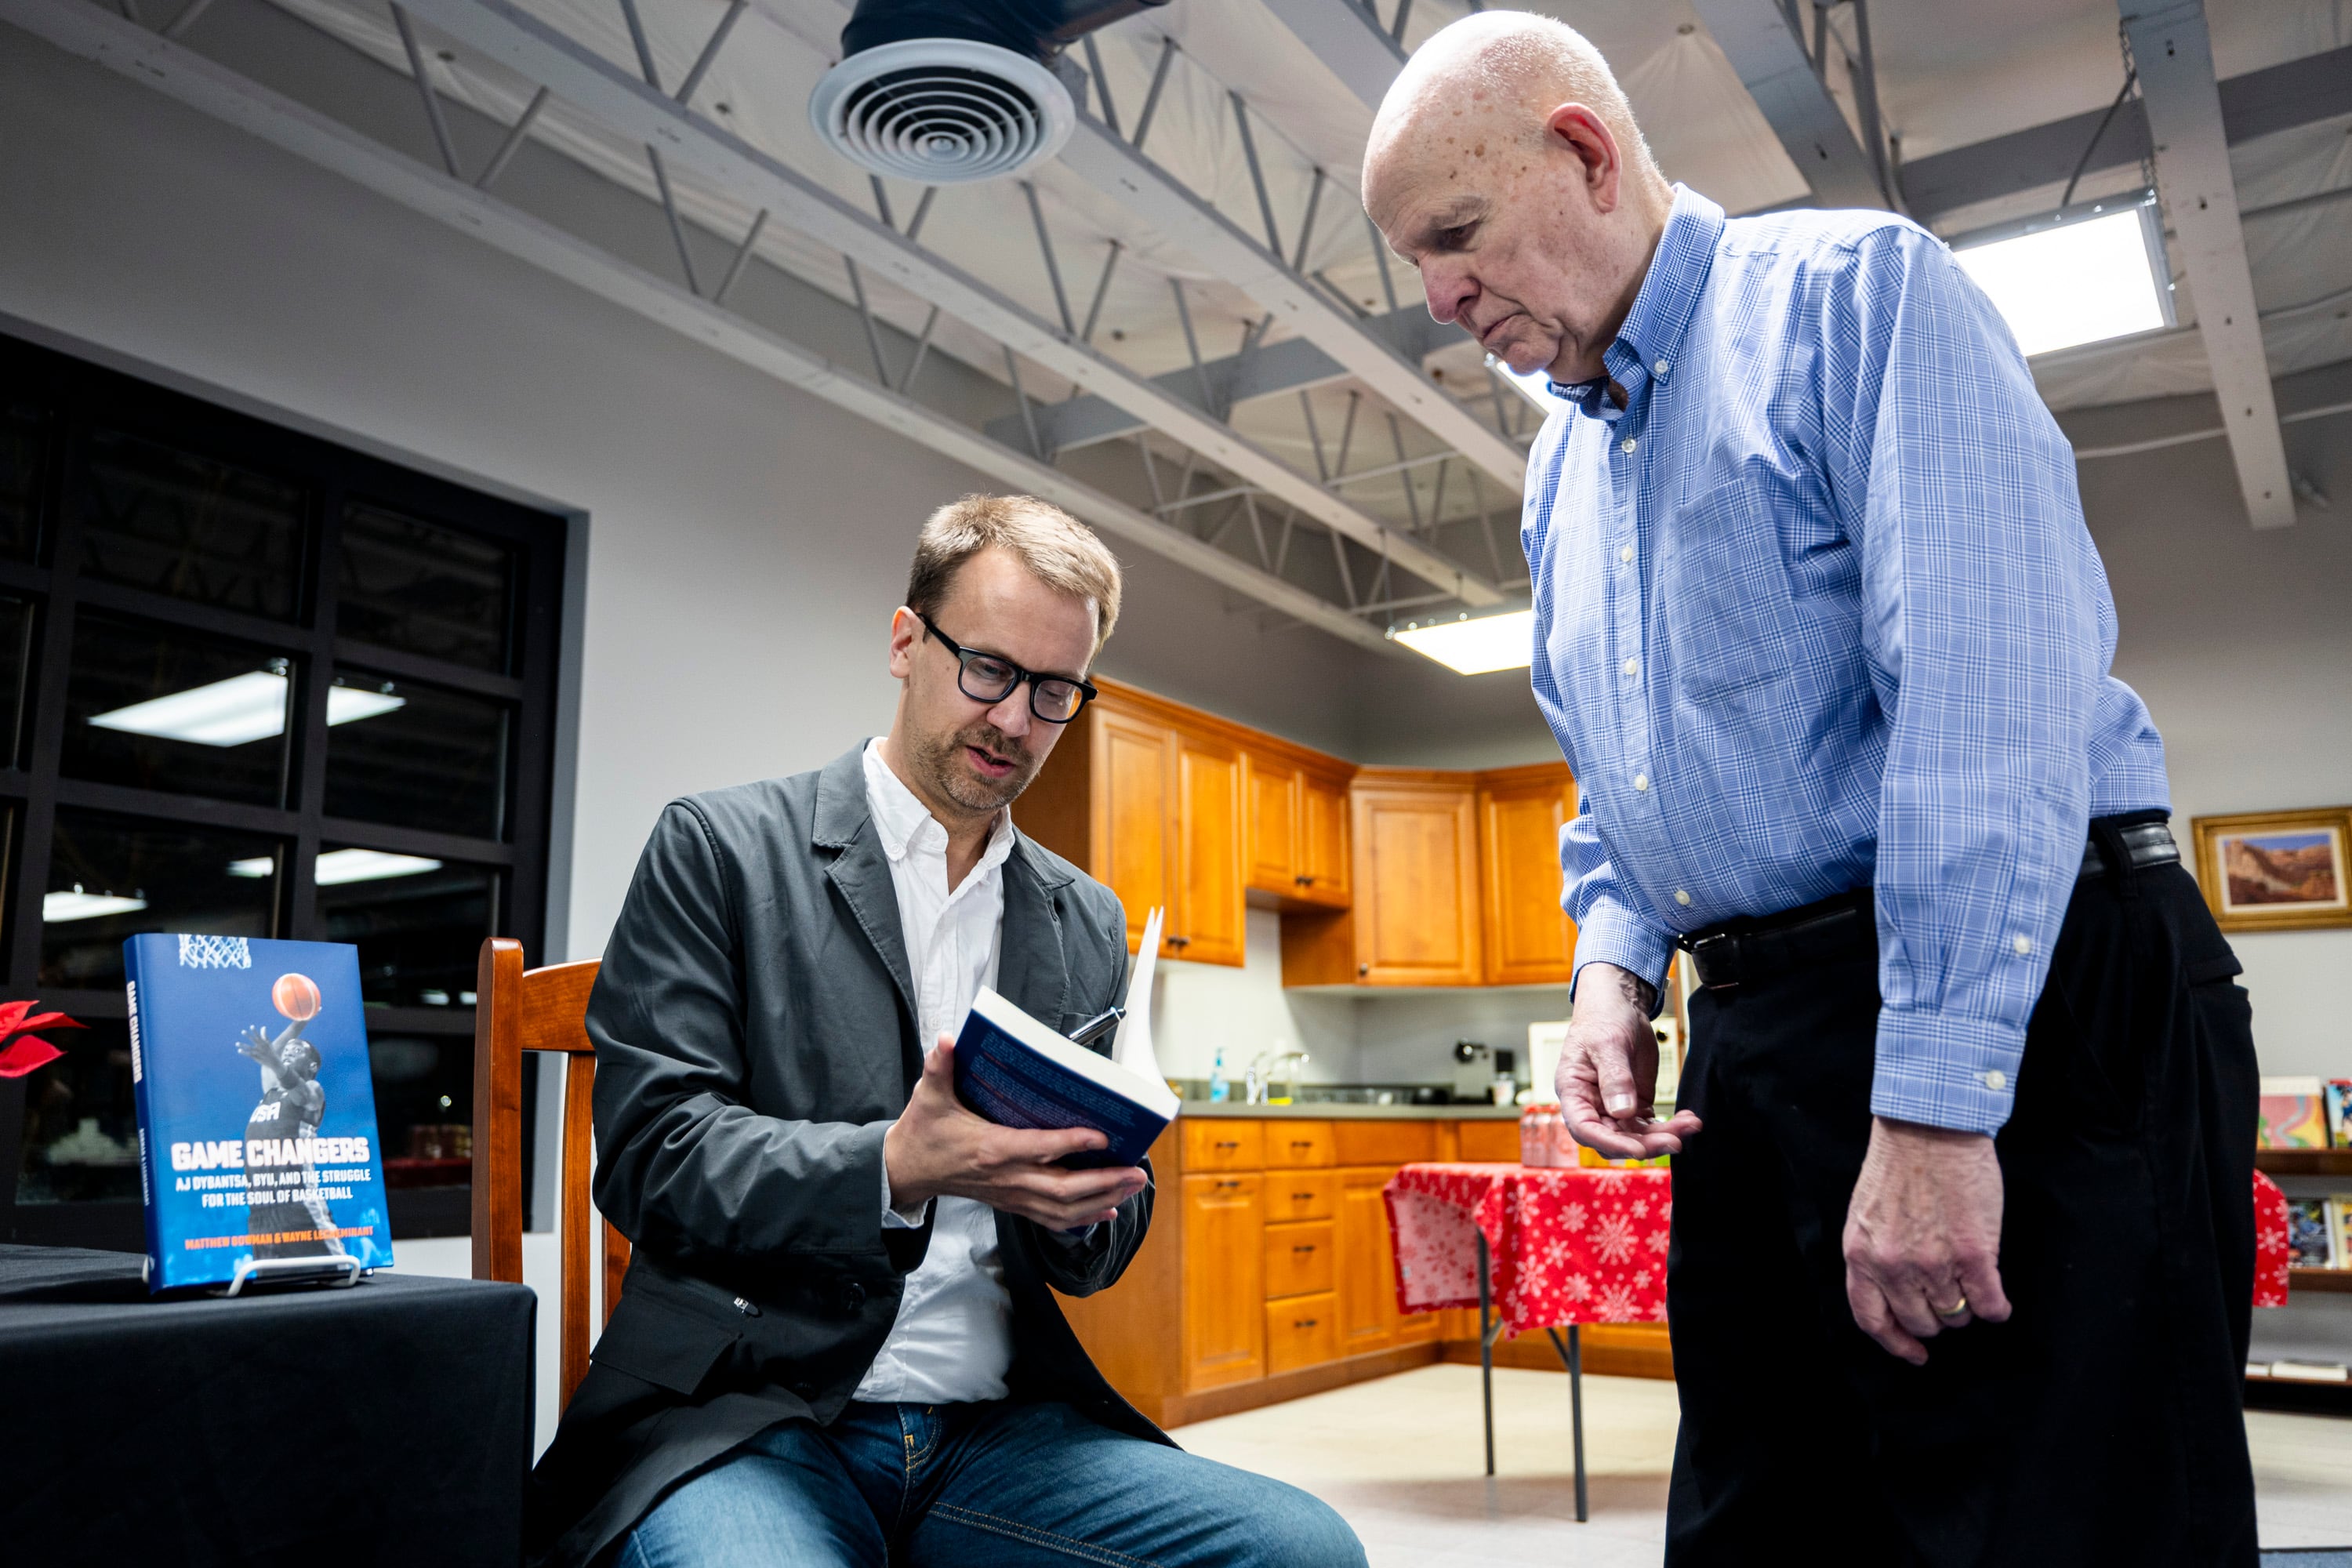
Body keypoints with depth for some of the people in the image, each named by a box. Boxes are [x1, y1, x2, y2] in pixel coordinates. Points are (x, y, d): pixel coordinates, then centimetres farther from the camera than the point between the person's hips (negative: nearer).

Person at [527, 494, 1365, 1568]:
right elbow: (650, 1154, -8)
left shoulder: (1087, 922, 14)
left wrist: (1072, 1199, -9)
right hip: (753, 1422, -4)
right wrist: (891, 1168, -24)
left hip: (999, 1429, 5)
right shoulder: (720, 848, 1)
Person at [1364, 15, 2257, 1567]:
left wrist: (1936, 1105, -23)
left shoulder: (1856, 291, -7)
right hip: (1756, 1055, 8)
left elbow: (1993, 696, -19)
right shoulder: (1561, 465, 18)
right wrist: (1614, 963, 6)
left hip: (2025, 1009, -7)